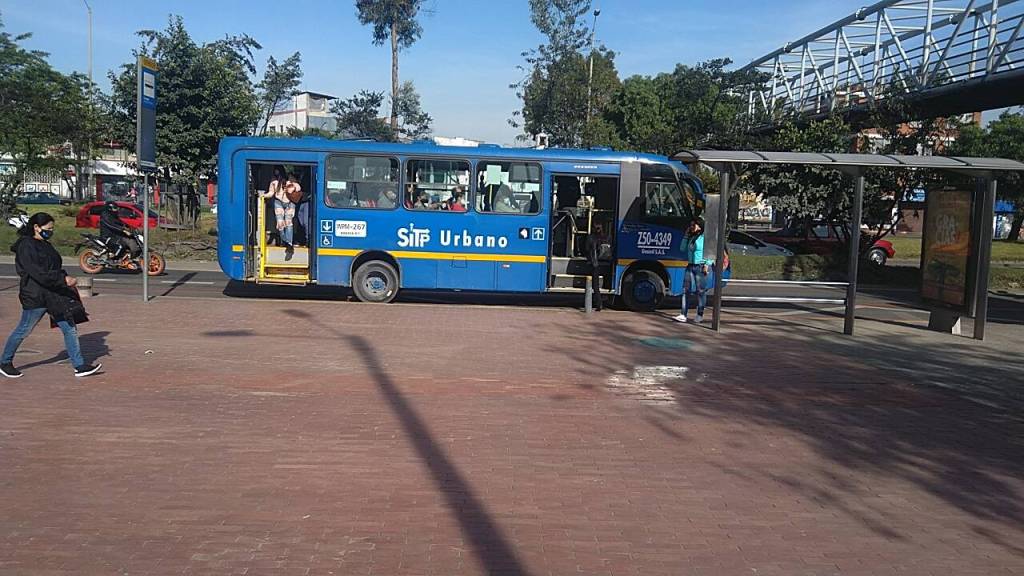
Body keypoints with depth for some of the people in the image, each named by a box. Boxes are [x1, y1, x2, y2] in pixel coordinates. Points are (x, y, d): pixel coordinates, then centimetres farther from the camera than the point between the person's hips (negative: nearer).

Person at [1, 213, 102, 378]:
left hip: (55, 295, 8)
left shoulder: (44, 245, 15)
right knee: (23, 330, 7)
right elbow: (37, 272, -24)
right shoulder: (25, 246, -13)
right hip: (35, 296, -8)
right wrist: (63, 278, -28)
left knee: (70, 329, 3)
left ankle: (79, 366, 5)